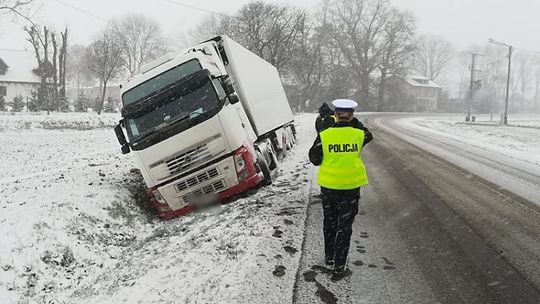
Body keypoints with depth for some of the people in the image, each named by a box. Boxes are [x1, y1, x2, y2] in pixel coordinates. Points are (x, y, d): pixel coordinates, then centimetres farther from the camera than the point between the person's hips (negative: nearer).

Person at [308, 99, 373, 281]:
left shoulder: (324, 134, -10)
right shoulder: (358, 134, -8)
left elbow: (314, 159, -3)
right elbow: (369, 135, 17)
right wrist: (354, 121, 14)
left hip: (328, 186, 1)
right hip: (350, 187, -1)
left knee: (329, 222, 21)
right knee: (344, 227, 6)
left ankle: (329, 257, 37)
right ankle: (339, 268, 6)